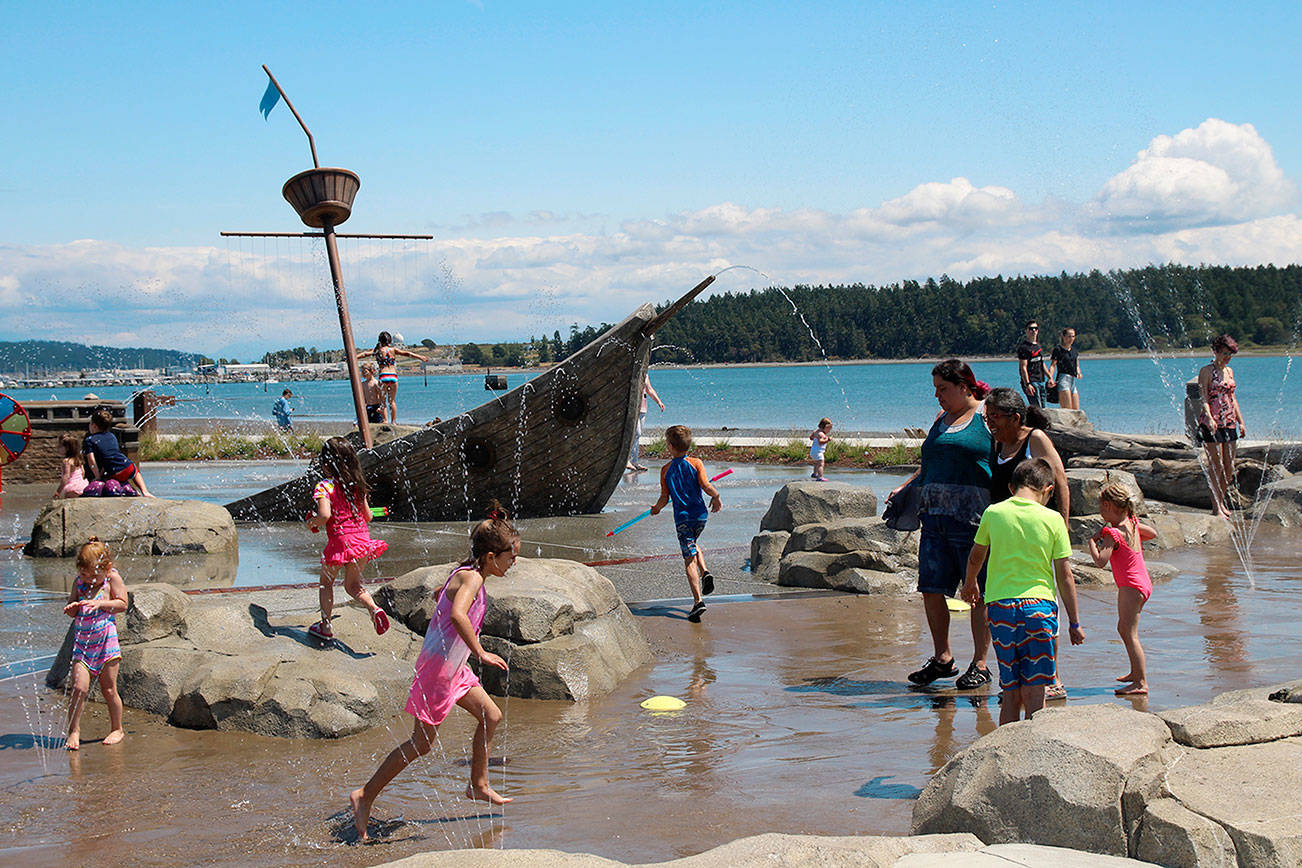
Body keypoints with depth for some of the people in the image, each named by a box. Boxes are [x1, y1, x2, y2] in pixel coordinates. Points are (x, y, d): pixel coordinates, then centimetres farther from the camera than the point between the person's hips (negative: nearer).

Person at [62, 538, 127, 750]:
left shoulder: (112, 578, -2)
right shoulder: (79, 583, 7)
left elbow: (122, 604, -8)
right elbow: (71, 611, 10)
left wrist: (99, 603, -19)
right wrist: (72, 608, -13)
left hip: (105, 639, -3)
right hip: (82, 641, 3)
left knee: (108, 690, 3)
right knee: (79, 687, -9)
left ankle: (117, 729, 19)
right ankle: (74, 730, 3)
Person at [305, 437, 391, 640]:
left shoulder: (324, 487, -10)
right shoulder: (357, 485, 7)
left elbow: (325, 515, -24)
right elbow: (368, 516, 12)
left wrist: (312, 523, -4)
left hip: (340, 540, -5)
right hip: (362, 538, 5)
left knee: (326, 582, 17)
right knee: (352, 584, 17)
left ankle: (326, 626, 22)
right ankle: (373, 608, -10)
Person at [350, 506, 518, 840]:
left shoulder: (467, 573, 8)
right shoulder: (471, 577, -21)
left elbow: (439, 595, 28)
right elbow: (457, 615, -39)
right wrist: (480, 653, -35)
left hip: (453, 667, 10)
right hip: (438, 667, -10)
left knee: (491, 716, 15)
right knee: (421, 743, -2)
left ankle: (479, 786, 28)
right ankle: (365, 796, 6)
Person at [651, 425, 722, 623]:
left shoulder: (666, 470, -1)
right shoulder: (696, 463, -1)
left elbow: (665, 498, 0)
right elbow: (705, 485, -12)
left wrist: (656, 509, 20)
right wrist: (716, 497, 7)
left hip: (682, 519, -2)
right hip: (700, 515, 2)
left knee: (689, 559, -6)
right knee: (692, 545, 31)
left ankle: (698, 600, -16)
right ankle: (705, 572, 7)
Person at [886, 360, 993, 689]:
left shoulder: (988, 416, -2)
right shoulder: (941, 419, 19)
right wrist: (905, 487, 15)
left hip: (973, 517, -7)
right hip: (935, 517, 7)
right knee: (931, 589, 5)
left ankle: (980, 665, 11)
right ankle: (942, 659, 19)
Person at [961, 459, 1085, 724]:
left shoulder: (993, 513, 5)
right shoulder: (1052, 519, 0)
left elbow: (976, 557, 22)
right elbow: (1065, 577, 3)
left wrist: (970, 584, 42)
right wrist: (1074, 623, 11)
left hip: (999, 605, 2)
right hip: (1039, 605, -2)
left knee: (1010, 693, 9)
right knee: (1035, 692, -1)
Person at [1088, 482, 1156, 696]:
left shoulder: (1113, 533, -18)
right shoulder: (1132, 523, 7)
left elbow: (1100, 561, -28)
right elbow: (1153, 533, 26)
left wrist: (1093, 541, -13)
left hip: (1131, 587, -10)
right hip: (1144, 584, 10)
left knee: (1130, 634, -10)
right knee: (1123, 628, 23)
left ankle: (1141, 682, -14)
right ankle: (1136, 672, 34)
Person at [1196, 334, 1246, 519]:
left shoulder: (1229, 371, 15)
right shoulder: (1207, 371, -5)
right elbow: (1204, 397, -13)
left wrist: (1240, 421, 17)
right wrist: (1209, 418, -28)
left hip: (1229, 423, 7)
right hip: (1212, 423, -7)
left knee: (1229, 466, 7)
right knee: (1215, 465, -7)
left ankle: (1222, 502, 18)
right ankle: (1216, 506, -2)